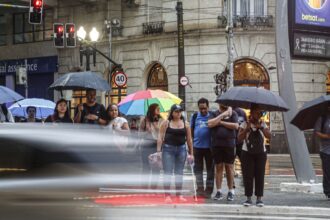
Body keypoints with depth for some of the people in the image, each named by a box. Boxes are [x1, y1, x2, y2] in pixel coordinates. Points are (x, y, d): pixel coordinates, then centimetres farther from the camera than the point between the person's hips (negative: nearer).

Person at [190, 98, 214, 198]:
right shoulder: (195, 116, 4)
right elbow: (191, 130, 9)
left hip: (209, 146, -2)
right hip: (197, 146, 2)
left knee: (210, 168, 4)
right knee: (198, 168, 7)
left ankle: (209, 189, 11)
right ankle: (200, 188, 15)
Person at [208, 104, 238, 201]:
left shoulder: (232, 113, 6)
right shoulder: (214, 114, 10)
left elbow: (235, 126, -8)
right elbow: (210, 124, -8)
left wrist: (221, 122, -7)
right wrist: (222, 115, -10)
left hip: (229, 144, -1)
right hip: (216, 144, 1)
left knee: (229, 167, 2)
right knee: (219, 167, 5)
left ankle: (231, 191, 8)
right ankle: (219, 191, 9)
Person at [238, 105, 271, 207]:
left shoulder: (262, 124, 7)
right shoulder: (245, 124, 0)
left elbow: (268, 136, -7)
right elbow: (240, 138, -9)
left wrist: (261, 127, -20)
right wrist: (247, 128, -19)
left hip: (261, 153, 2)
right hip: (247, 153, -2)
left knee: (260, 175, 1)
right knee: (248, 175, -2)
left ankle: (259, 198, 6)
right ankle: (248, 198, 5)